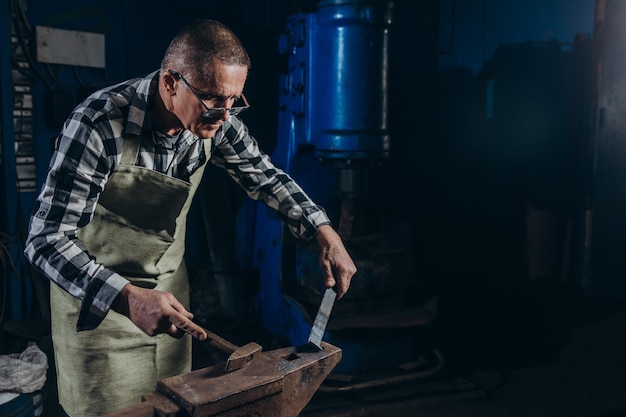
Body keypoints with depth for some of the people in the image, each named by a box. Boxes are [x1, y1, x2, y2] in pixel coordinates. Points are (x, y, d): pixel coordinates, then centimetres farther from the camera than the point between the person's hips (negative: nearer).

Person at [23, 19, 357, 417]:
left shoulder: (216, 120, -13)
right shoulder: (99, 123, -29)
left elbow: (266, 177, 2)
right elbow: (46, 238, -28)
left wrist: (326, 233, -11)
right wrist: (127, 298, -42)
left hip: (169, 287, 5)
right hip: (94, 291, -4)